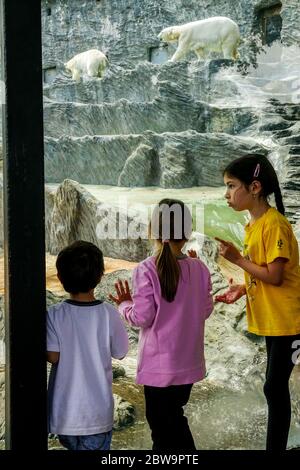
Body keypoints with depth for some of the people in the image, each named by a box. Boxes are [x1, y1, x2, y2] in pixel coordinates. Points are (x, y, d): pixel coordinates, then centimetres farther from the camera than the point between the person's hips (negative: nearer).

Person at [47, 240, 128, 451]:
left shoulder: (55, 315, -12)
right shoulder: (109, 314, -13)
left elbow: (52, 356, -13)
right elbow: (120, 353, -1)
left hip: (63, 412, 1)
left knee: (71, 445, 24)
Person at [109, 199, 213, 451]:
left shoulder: (146, 270, -17)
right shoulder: (199, 269, -4)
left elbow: (142, 317, -16)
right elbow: (205, 310, 5)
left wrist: (124, 304, 4)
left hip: (160, 364, -5)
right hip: (189, 362, 5)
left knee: (161, 422, 9)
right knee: (175, 416, 23)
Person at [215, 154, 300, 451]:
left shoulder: (274, 224, -19)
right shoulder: (253, 224, 9)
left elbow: (275, 276, -21)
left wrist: (237, 259, -16)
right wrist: (242, 289, 2)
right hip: (269, 318, 9)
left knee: (275, 387, -4)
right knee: (276, 386, 15)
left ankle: (275, 446, 5)